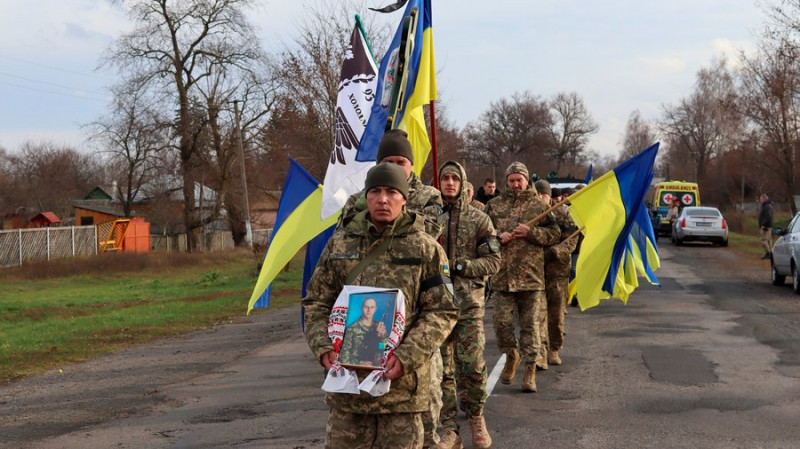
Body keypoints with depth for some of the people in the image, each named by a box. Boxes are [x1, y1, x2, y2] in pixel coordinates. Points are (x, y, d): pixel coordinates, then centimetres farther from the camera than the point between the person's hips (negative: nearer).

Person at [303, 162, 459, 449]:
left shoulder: (425, 248, 0)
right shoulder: (340, 243, 7)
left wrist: (407, 356, -15)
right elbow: (316, 302, 11)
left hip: (401, 380, -2)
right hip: (346, 377, 2)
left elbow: (442, 311, -3)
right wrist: (323, 347, -7)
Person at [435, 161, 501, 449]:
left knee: (472, 365, -5)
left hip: (469, 302, -1)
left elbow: (493, 261, 1)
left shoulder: (478, 219, 4)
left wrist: (461, 266, -13)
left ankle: (476, 417, 19)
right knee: (442, 368, 3)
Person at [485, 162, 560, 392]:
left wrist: (530, 232, -12)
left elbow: (554, 234, 3)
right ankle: (511, 356, 26)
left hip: (531, 276, -1)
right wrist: (498, 237, -8)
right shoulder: (494, 205, 10)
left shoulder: (539, 205, 6)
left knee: (530, 323, 1)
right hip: (502, 276, 1)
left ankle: (530, 368, 8)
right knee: (502, 321, 0)